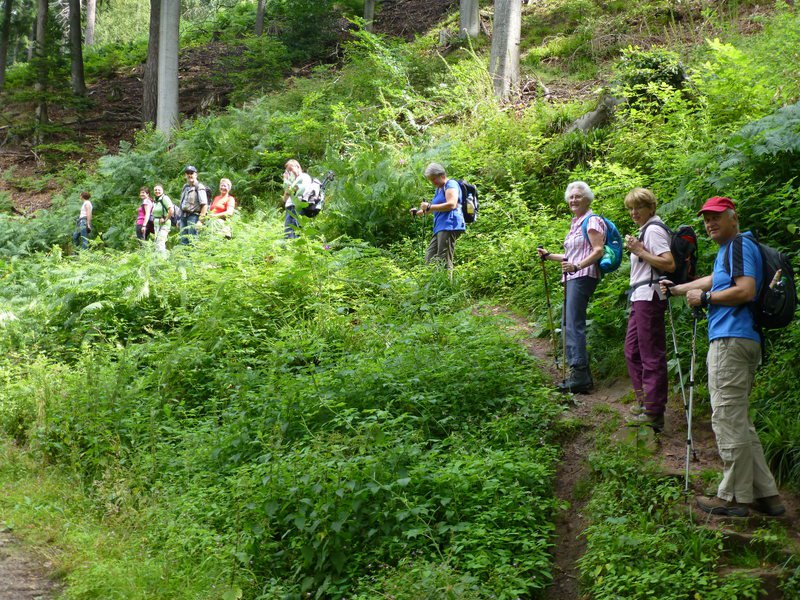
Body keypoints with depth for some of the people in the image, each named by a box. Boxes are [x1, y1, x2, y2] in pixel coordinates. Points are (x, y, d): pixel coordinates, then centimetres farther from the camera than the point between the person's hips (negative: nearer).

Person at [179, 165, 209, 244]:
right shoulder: (185, 187, 17)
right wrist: (179, 218, 19)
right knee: (183, 240, 7)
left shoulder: (199, 187, -8)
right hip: (183, 216, 8)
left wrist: (201, 219, -19)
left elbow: (204, 205, -14)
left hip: (193, 216, -8)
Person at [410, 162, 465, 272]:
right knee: (429, 258, 5)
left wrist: (429, 207, -15)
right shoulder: (439, 188, 24)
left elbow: (451, 204, -19)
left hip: (449, 225, -10)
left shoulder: (451, 184, -4)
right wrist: (419, 212, 19)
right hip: (440, 227, 10)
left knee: (444, 261, -14)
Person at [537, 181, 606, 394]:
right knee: (567, 324, 10)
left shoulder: (592, 221, -6)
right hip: (572, 279, 10)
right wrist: (548, 255, 22)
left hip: (583, 277, -10)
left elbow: (598, 251, -16)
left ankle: (580, 377, -18)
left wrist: (576, 267, -27)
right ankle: (580, 374, 14)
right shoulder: (575, 223, 23)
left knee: (574, 324, -15)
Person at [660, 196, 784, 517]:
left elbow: (746, 290, -21)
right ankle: (765, 494, 14)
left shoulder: (740, 244, -9)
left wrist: (705, 298, -10)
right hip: (739, 339, 11)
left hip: (731, 341, -11)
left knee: (729, 421, -7)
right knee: (738, 422, 13)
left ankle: (734, 497, -1)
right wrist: (677, 289, 46)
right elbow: (713, 281, 37)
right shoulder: (727, 249, 22)